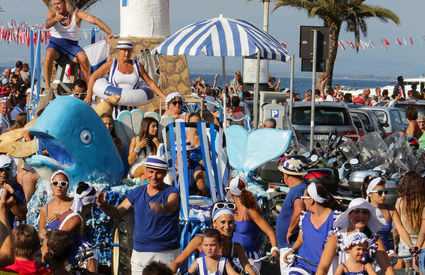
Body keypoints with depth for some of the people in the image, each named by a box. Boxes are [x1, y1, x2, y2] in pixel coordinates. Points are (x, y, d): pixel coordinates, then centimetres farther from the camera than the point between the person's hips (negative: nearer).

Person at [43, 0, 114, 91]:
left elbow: (95, 20, -13)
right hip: (55, 44, 0)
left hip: (72, 46, 0)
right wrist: (55, 19, -47)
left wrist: (110, 33, -28)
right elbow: (47, 25, -22)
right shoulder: (52, 13, 0)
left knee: (83, 57, -32)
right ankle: (47, 86, -35)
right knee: (49, 54, -36)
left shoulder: (77, 14, -3)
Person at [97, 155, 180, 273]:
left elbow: (172, 205, -27)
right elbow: (117, 212, 17)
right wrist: (104, 205, -4)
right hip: (139, 253, 4)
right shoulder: (137, 193, 11)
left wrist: (161, 207, -51)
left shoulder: (171, 192, -4)